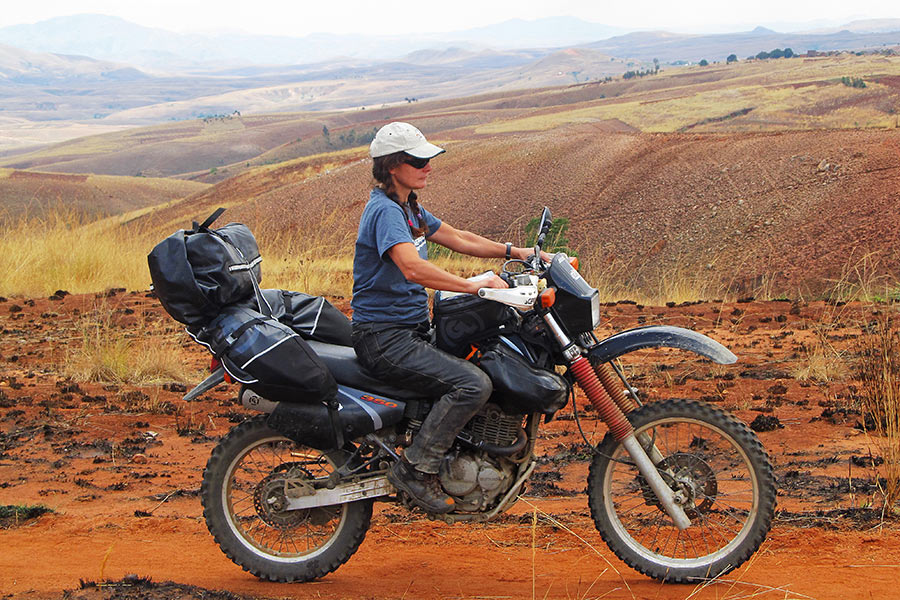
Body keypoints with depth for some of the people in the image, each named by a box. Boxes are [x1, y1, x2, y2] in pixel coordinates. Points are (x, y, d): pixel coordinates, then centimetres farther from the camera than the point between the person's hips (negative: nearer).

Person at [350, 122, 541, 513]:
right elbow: (413, 268, -33)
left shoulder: (409, 207, 15)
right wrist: (472, 285, -35)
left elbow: (457, 238, 20)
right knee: (473, 384, -25)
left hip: (411, 330, 10)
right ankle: (415, 469, -16)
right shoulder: (385, 210, -18)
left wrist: (513, 252, 9)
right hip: (384, 337, -10)